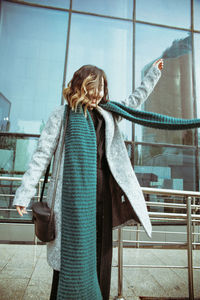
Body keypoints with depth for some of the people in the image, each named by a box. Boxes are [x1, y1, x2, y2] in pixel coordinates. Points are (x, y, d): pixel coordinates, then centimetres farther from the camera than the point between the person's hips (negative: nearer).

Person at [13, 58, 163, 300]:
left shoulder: (107, 114, 18)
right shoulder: (62, 114, 4)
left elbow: (134, 100, 32)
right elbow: (42, 154, -1)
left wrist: (154, 73, 39)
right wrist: (24, 193, -5)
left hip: (102, 189, 5)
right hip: (72, 191, -4)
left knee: (100, 248, 10)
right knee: (70, 249, 2)